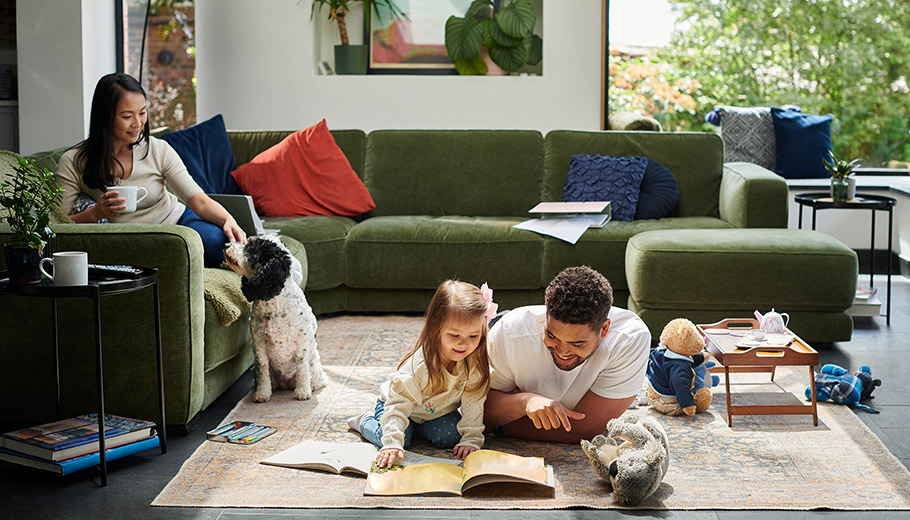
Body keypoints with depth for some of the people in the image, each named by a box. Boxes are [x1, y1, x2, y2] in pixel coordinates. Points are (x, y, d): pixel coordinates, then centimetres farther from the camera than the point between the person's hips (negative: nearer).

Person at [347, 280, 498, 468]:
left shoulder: (474, 362, -25)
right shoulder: (419, 364, -38)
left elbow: (473, 404, -17)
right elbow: (399, 403, -38)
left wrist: (471, 439, -24)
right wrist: (392, 443, -47)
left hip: (438, 411, 4)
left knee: (450, 436, -19)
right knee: (394, 438, -24)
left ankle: (417, 426, 11)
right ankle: (366, 422, 9)